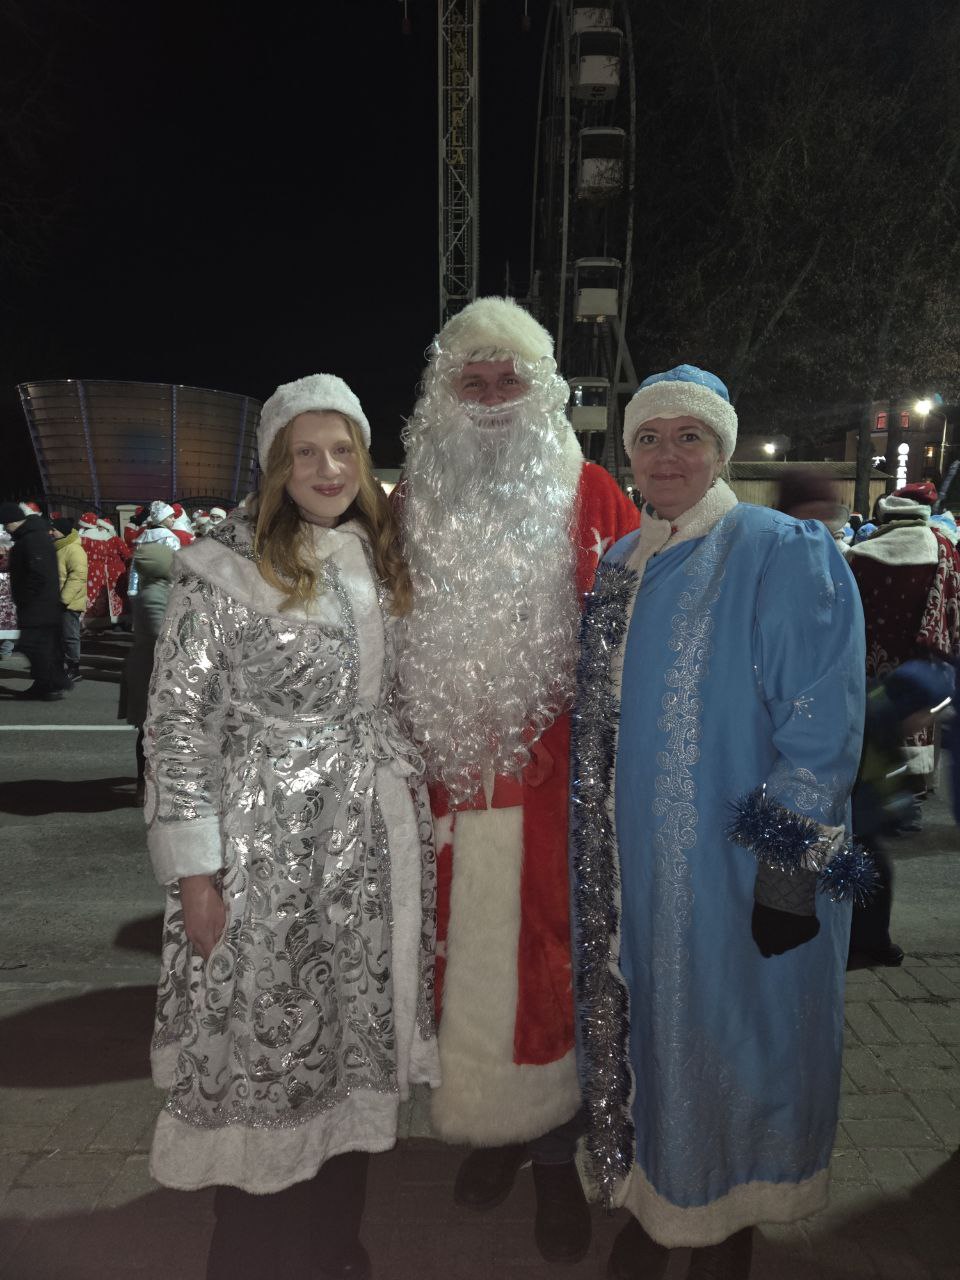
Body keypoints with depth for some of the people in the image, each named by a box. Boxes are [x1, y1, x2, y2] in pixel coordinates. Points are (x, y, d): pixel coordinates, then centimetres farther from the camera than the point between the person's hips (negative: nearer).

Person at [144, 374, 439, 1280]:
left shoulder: (380, 562, 9)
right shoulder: (227, 569, -8)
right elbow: (177, 721, -9)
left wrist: (409, 819, 12)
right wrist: (194, 872, -11)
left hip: (377, 851, 5)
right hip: (268, 852, -5)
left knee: (354, 1043, 14)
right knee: (262, 1048, 7)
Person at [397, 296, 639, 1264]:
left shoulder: (588, 493, 1)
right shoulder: (413, 498, 9)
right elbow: (386, 626, 13)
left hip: (555, 770, -2)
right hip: (448, 768, 3)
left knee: (551, 954, 8)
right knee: (468, 955, 13)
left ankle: (554, 1153, 29)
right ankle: (494, 1123, 37)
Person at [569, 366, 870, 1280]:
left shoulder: (783, 555, -11)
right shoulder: (618, 567, 8)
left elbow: (821, 724, -15)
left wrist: (790, 864, -18)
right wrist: (594, 852, 14)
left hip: (735, 864, -5)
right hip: (630, 867, 6)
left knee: (729, 1040, 12)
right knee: (640, 1030, 18)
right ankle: (652, 1201, 43)